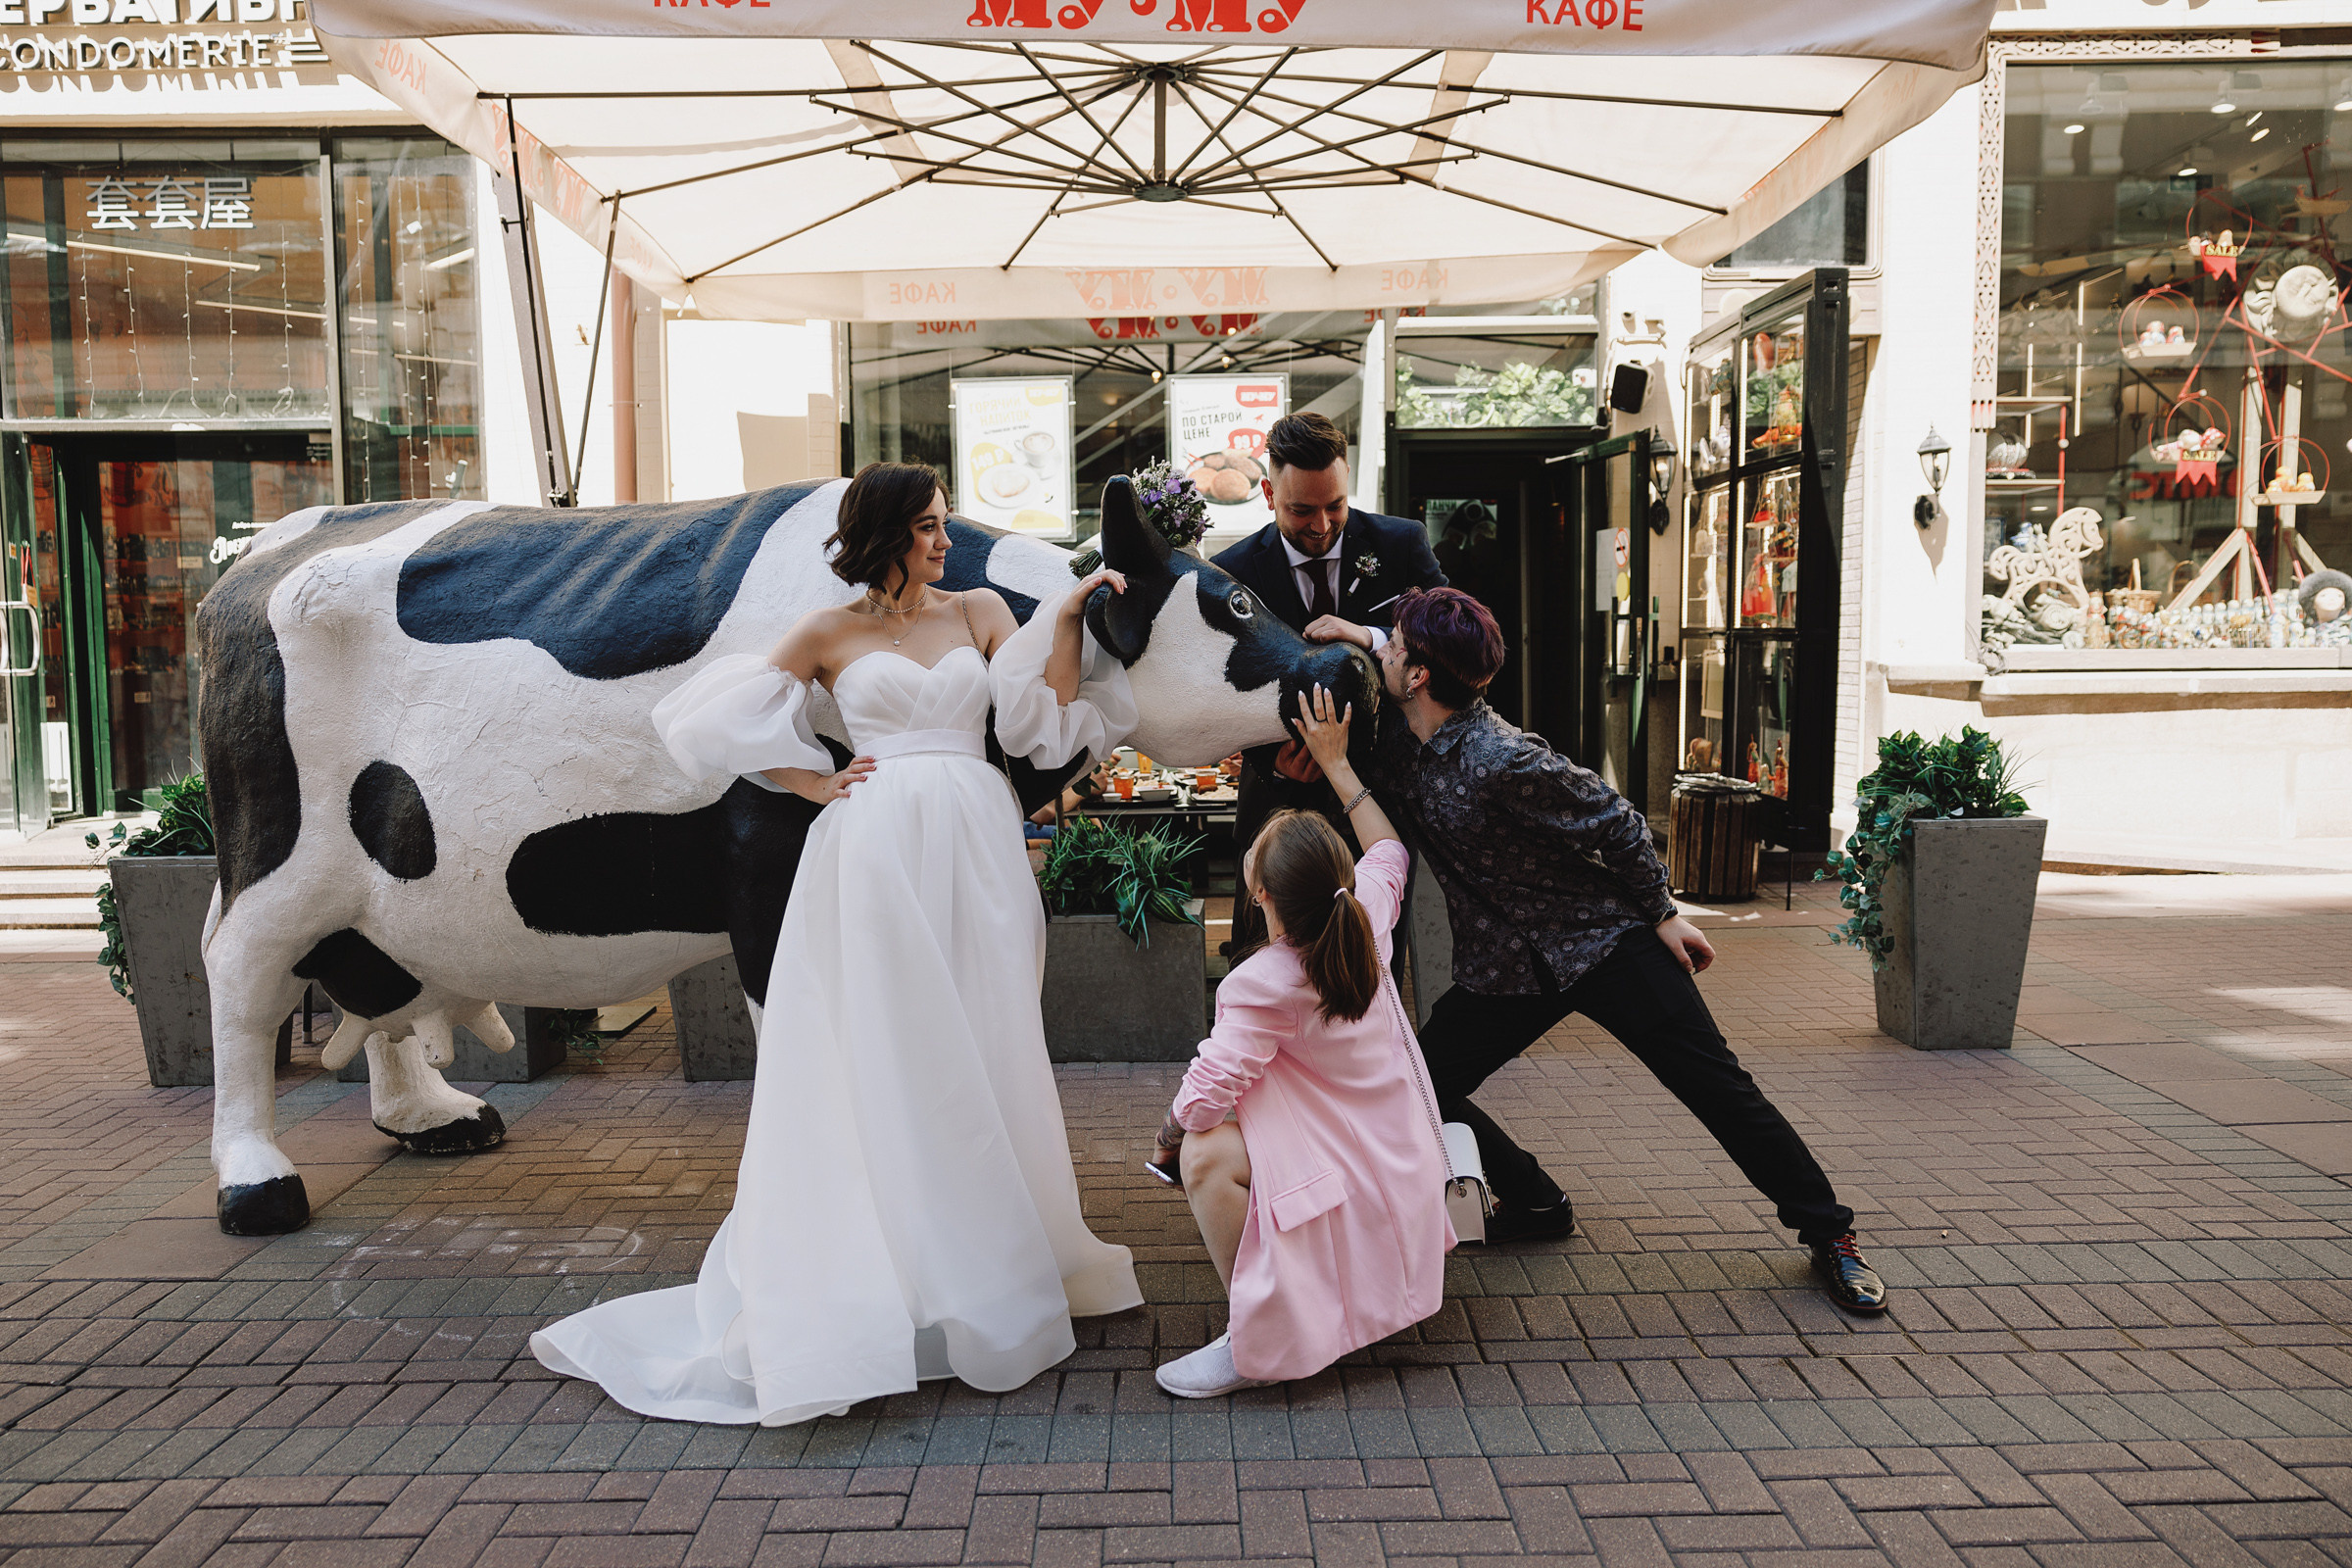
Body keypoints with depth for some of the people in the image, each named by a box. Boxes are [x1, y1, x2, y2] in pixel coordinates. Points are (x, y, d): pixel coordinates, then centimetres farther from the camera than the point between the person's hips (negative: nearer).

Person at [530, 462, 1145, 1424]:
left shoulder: (980, 612, 14)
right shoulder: (832, 633, 6)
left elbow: (1047, 719, 3)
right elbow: (715, 720, 7)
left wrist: (1070, 615, -3)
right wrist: (814, 781, 3)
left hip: (976, 848, 3)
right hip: (877, 848, -3)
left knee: (981, 1052, 9)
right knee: (882, 1063, -1)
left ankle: (990, 1264, 24)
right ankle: (894, 1282, 7)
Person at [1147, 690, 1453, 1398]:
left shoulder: (1264, 985, -28)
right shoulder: (1367, 915, -9)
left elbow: (1207, 1091, -27)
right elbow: (1388, 849, 12)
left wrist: (1169, 1133, -4)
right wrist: (1336, 763, 12)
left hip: (1349, 1173, -9)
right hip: (1404, 1149, 9)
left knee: (1206, 1154, -23)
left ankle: (1257, 1343, -16)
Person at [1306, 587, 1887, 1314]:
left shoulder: (1499, 760, -28)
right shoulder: (1402, 736, -5)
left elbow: (1615, 822, -18)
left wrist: (1662, 913, -11)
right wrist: (1361, 639, 2)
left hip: (1603, 939, -7)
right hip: (1504, 965, 7)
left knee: (1717, 1086, -5)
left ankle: (1829, 1235, 12)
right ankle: (1534, 1203, 20)